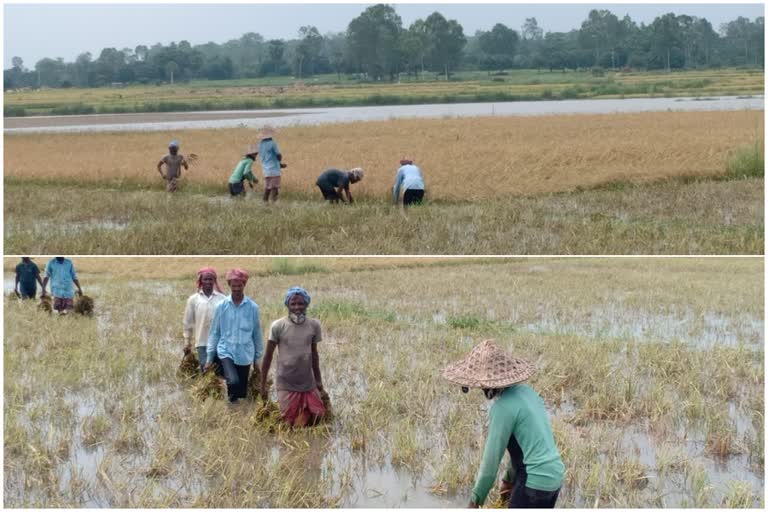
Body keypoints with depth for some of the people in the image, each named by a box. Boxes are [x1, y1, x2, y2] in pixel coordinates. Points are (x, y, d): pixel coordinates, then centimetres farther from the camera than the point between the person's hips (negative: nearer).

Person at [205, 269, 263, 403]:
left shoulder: (253, 307, -2)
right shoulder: (222, 306, -2)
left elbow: (257, 334, 7)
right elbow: (214, 332, 4)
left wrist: (257, 358, 10)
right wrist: (209, 358, 4)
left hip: (245, 355, 2)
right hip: (226, 352, -2)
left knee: (242, 391, 7)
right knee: (234, 382, -26)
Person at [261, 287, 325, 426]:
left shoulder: (314, 325, 0)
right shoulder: (278, 326, -10)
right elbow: (268, 356, -3)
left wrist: (318, 379, 14)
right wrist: (263, 385, -3)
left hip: (308, 384, 3)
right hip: (286, 384, -3)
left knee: (315, 418, 4)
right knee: (289, 424, -1)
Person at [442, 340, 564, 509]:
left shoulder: (504, 406, -16)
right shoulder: (526, 392, 8)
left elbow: (491, 458, -13)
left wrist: (476, 499, -3)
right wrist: (510, 478, 25)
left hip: (535, 482, -9)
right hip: (554, 477, 9)